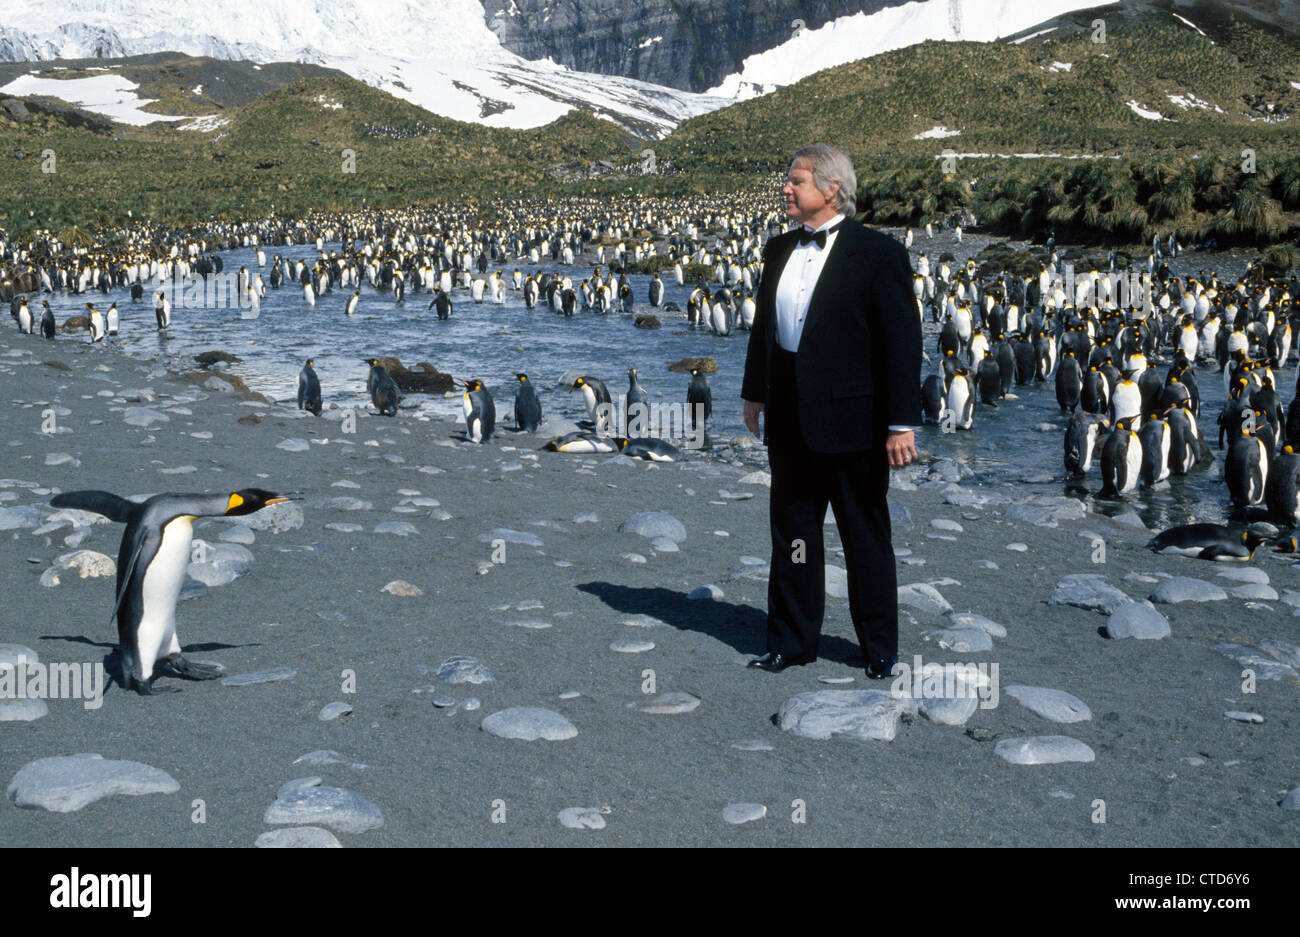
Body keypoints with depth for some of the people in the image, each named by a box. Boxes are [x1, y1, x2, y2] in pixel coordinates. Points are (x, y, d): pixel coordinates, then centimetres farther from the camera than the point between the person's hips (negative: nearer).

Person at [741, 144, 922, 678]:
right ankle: (792, 640, 25)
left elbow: (903, 341, -12)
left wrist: (902, 424, -15)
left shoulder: (878, 254, -10)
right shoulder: (780, 251, 9)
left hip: (850, 417, -6)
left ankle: (879, 648, 20)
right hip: (790, 418, 6)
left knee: (865, 537, 6)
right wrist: (755, 393, 22)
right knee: (791, 531, 12)